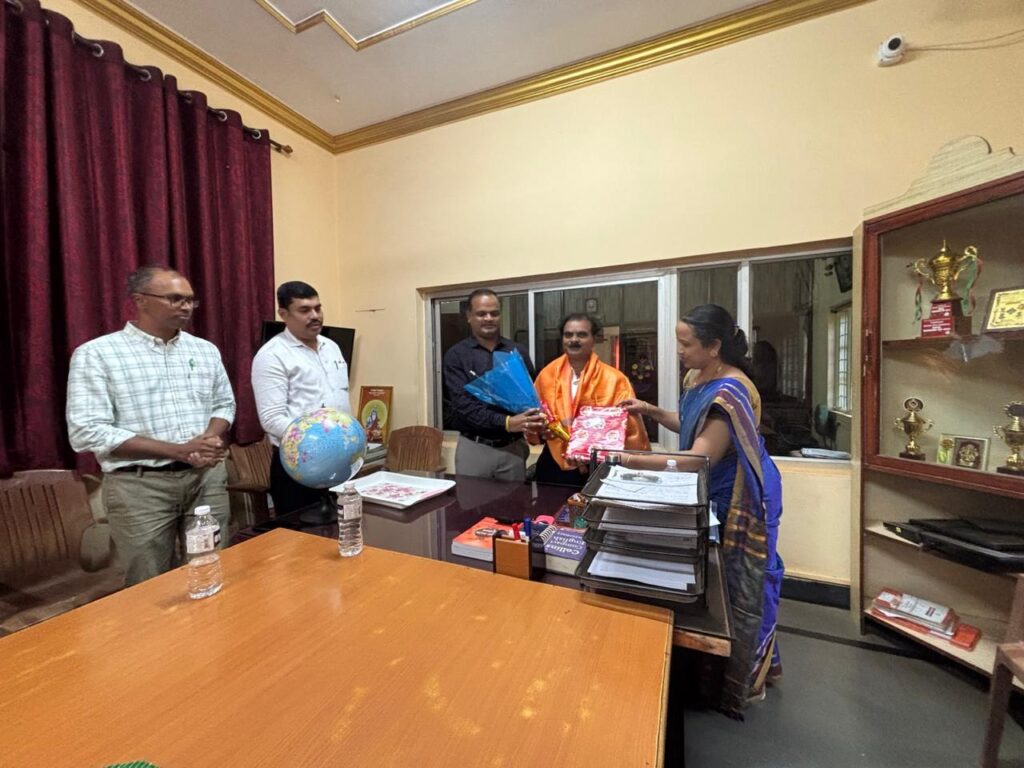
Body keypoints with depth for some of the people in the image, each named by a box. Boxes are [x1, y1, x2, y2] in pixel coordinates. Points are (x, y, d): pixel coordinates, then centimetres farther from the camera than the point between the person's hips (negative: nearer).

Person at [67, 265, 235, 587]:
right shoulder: (96, 354, -5)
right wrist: (179, 450, -18)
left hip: (208, 477, 4)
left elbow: (224, 404, 13)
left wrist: (211, 437, -9)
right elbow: (87, 432, -11)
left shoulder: (205, 350, 8)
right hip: (140, 485, -3)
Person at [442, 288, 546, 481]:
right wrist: (506, 423, -23)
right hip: (474, 447, -2)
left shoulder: (518, 352, 6)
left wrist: (537, 419, -14)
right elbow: (463, 404, -12)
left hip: (513, 446, 3)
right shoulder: (456, 355, -3)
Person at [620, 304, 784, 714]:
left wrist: (638, 461, -38)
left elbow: (701, 457, -31)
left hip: (741, 499, -9)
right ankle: (758, 664, 42)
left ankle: (745, 683, 30)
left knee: (739, 587, 7)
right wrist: (651, 411, 1)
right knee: (721, 582, 20)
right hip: (718, 495, 9)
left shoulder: (729, 392, -27)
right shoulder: (696, 377, 1)